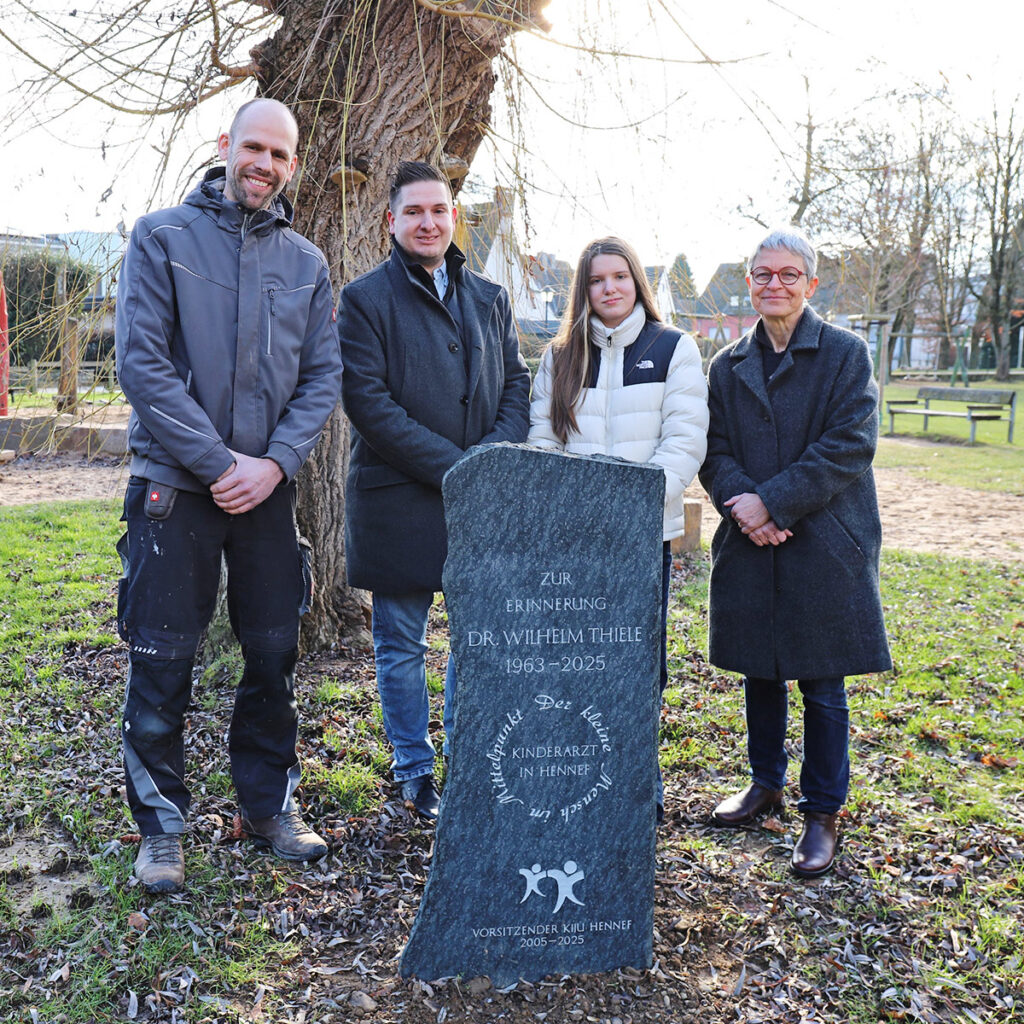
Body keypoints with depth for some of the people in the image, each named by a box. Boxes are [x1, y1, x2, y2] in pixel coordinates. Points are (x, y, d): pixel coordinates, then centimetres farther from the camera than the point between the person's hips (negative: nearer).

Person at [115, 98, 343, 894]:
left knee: (275, 657, 10)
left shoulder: (306, 262, 9)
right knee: (162, 664, 1)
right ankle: (161, 825, 17)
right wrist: (220, 462, -14)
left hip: (269, 489, 3)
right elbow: (142, 363, -9)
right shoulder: (163, 238, -1)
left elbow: (324, 375, 5)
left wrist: (275, 462, -10)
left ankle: (271, 803, 28)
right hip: (176, 486, -3)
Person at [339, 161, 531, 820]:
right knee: (402, 647, 8)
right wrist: (452, 466, -16)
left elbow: (518, 385, 10)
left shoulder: (490, 298, 13)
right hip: (398, 502, -4)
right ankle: (415, 773, 23)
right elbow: (368, 401, -12)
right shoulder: (365, 299, -3)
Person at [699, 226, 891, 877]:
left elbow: (851, 445, -10)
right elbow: (715, 451, 6)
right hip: (750, 543, 4)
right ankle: (767, 783, 34)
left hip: (824, 543, -4)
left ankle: (824, 812, 16)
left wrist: (774, 502, -17)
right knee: (760, 672, 14)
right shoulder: (729, 366, 11)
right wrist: (741, 504, -14)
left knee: (822, 685, 2)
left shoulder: (846, 353, -1)